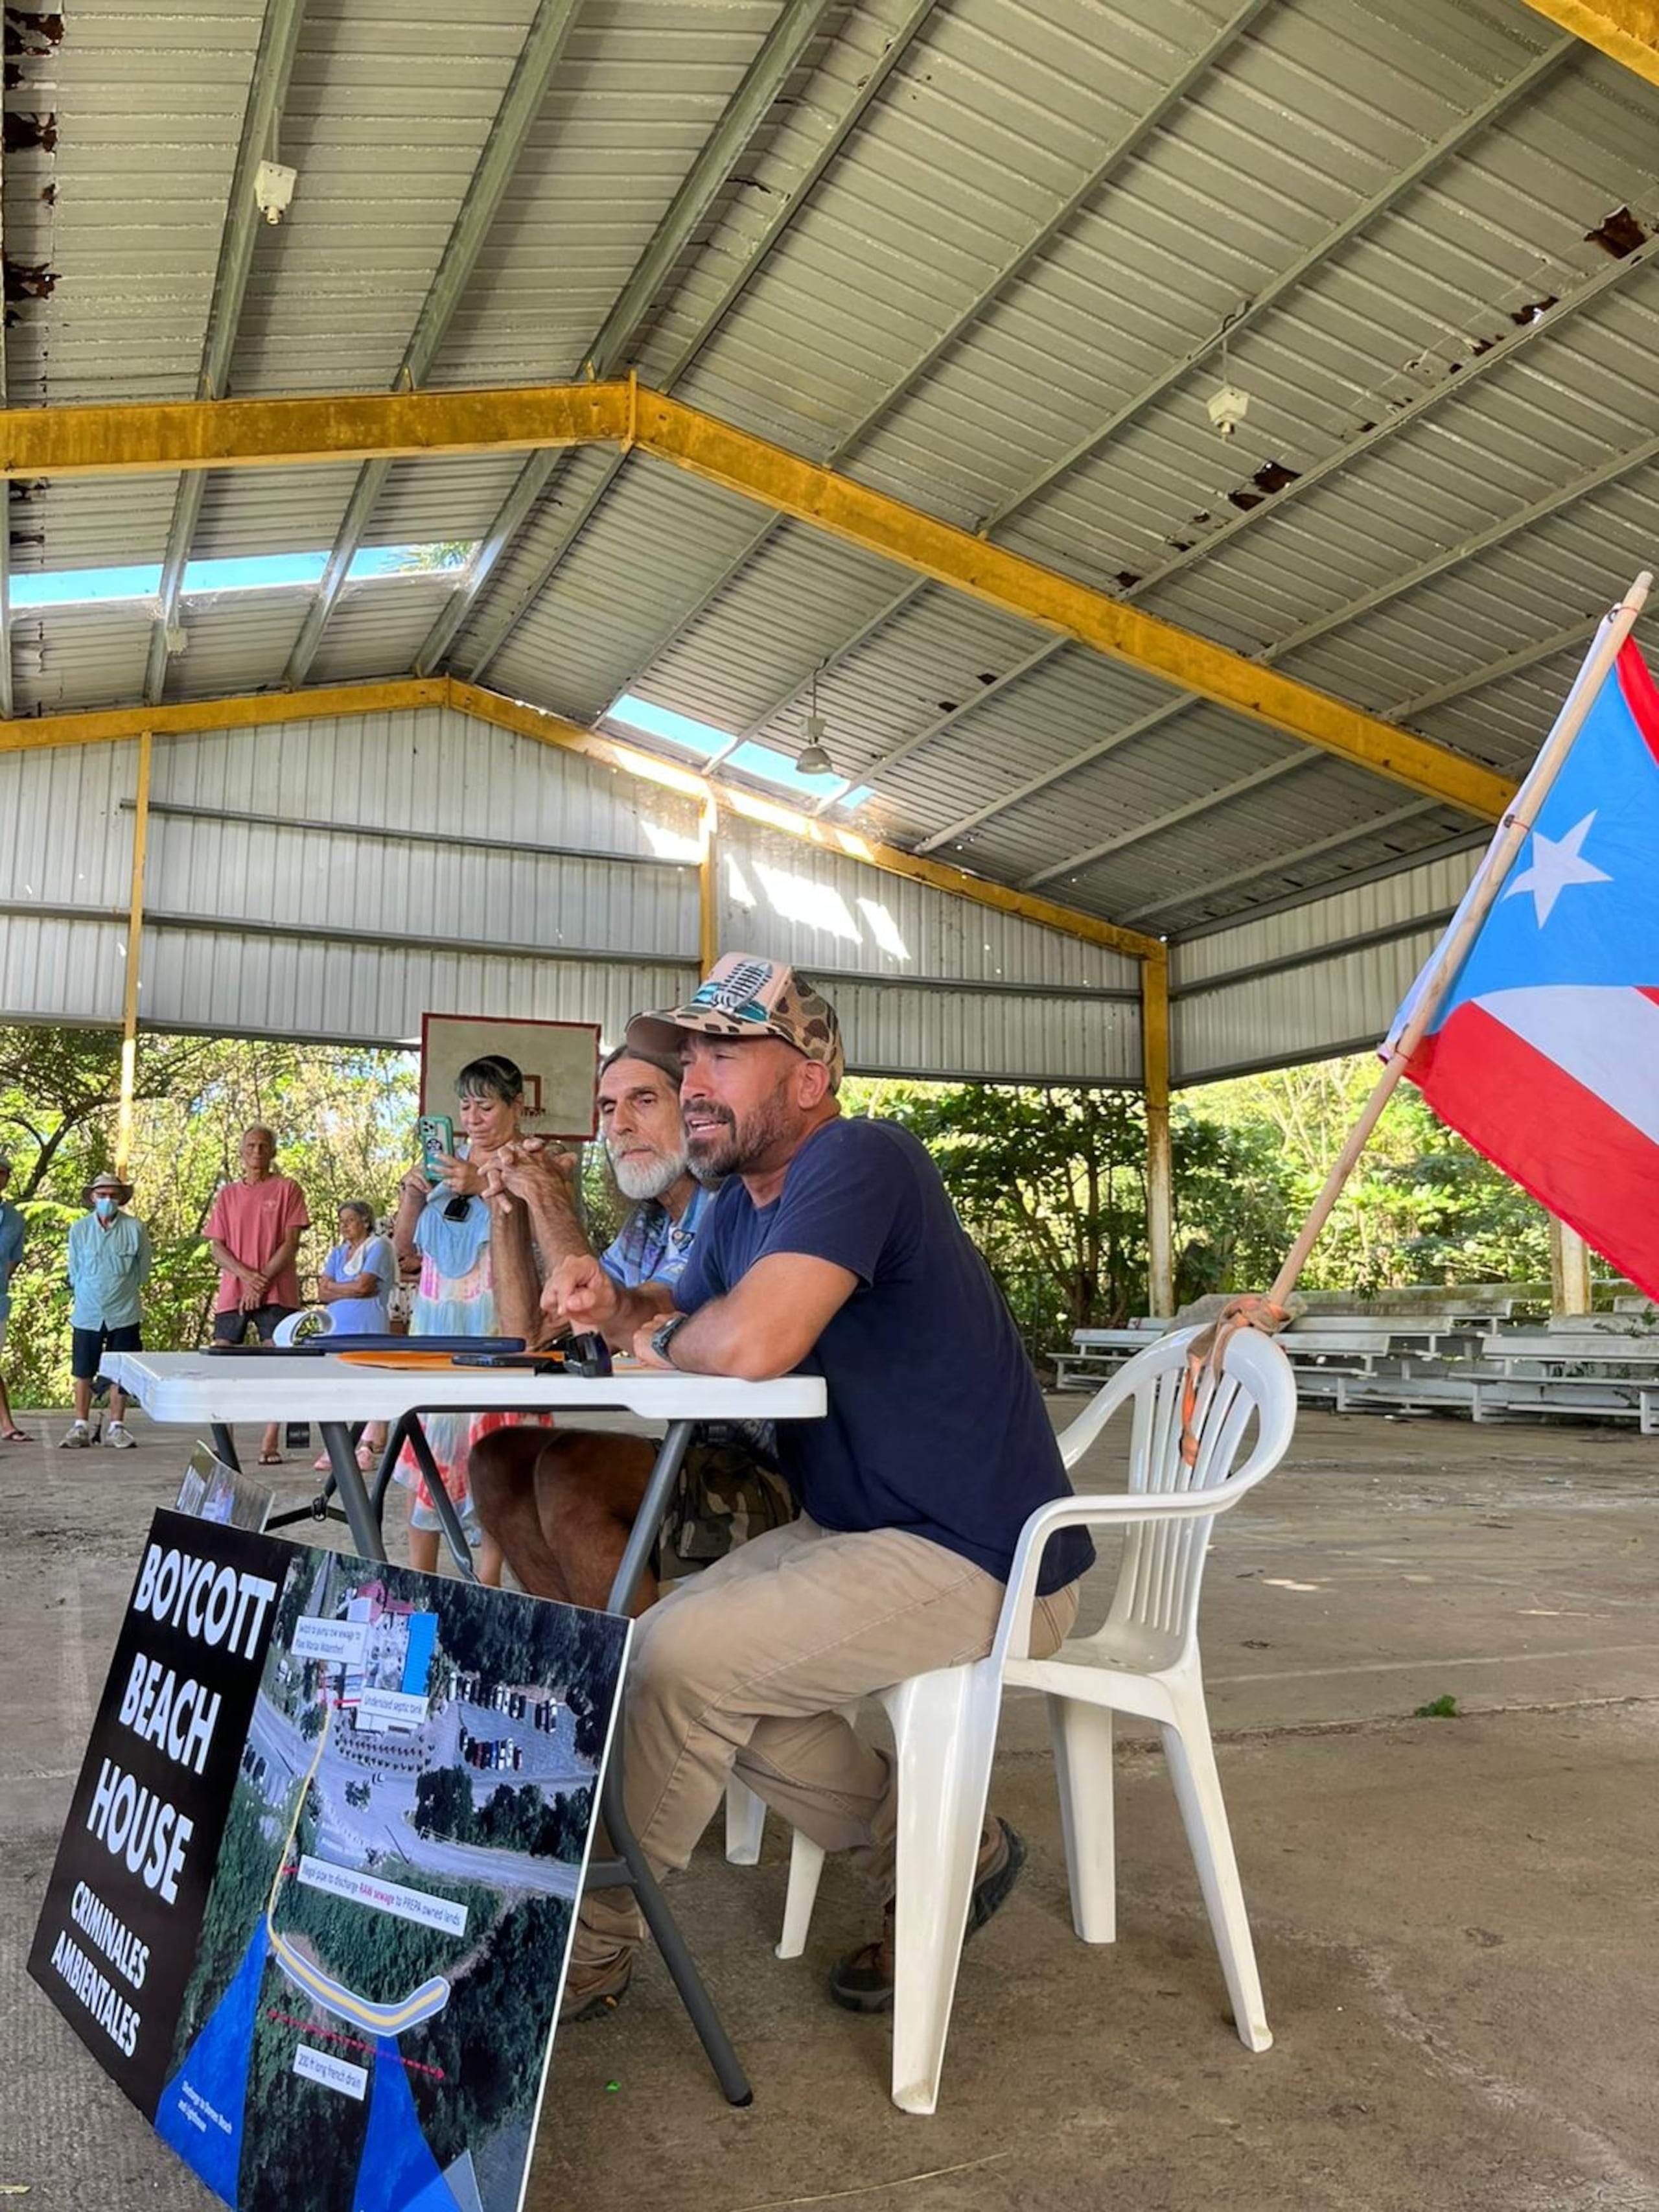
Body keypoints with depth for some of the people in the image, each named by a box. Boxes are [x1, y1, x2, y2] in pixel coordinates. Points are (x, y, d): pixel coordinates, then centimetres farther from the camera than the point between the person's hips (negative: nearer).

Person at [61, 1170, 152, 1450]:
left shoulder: (135, 1229, -4)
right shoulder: (79, 1229, 0)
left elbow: (142, 1271, 6)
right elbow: (74, 1272, 8)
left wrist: (121, 1291, 8)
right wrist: (87, 1296, 9)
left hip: (124, 1314, -1)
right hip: (87, 1314, 1)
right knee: (82, 1372, 7)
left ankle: (117, 1426, 16)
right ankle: (81, 1427, 17)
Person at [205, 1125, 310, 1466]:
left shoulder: (287, 1189, 4)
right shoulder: (228, 1194, 14)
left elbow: (291, 1243, -3)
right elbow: (216, 1247, 9)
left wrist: (262, 1282, -11)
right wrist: (245, 1274, -9)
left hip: (276, 1293, -3)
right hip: (232, 1294, 3)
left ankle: (270, 1444, -1)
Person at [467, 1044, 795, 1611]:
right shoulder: (644, 1229, 13)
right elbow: (532, 1338, 15)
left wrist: (554, 1210, -14)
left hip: (769, 1478, -9)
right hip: (691, 1459, 10)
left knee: (569, 1470, -27)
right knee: (499, 1460, 7)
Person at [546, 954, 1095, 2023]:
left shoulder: (859, 1161, -22)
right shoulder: (741, 1203, 9)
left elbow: (749, 1344, -35)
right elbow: (683, 1323, 19)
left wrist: (664, 1337, -12)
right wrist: (620, 1304, -5)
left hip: (983, 1563, -10)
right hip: (854, 1529, 10)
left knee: (678, 1657, -18)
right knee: (664, 1646, 5)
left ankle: (589, 1944, 8)